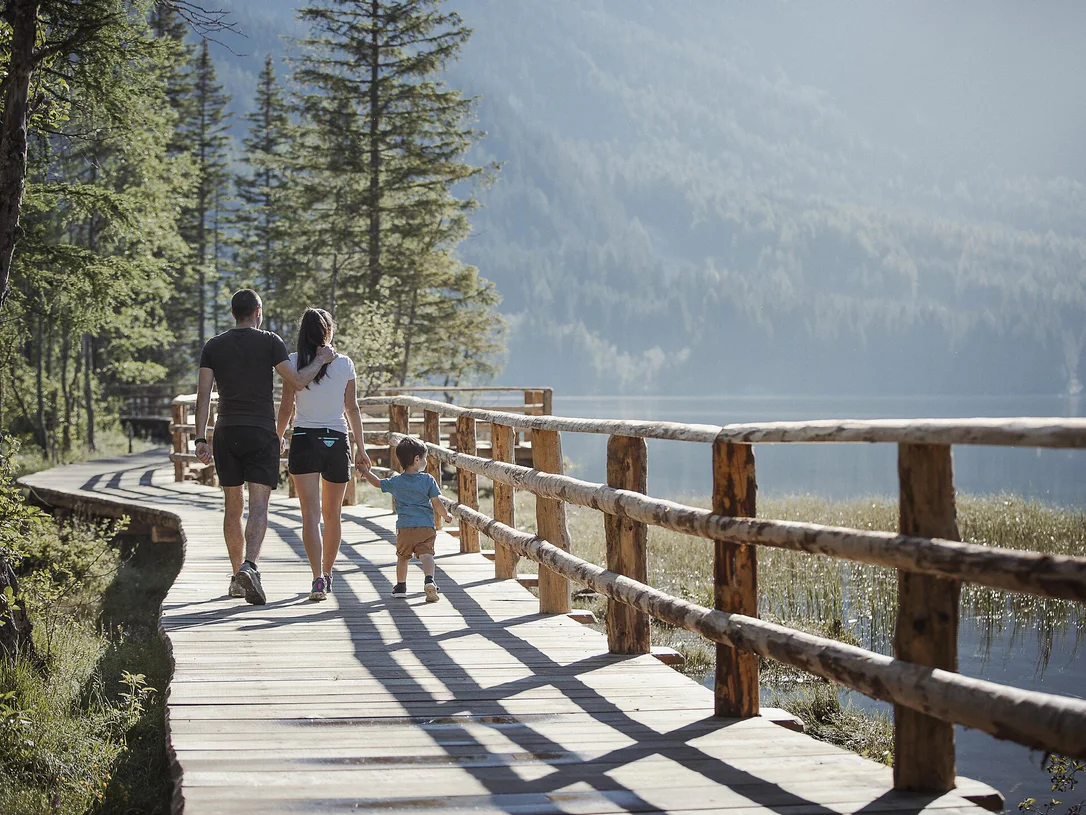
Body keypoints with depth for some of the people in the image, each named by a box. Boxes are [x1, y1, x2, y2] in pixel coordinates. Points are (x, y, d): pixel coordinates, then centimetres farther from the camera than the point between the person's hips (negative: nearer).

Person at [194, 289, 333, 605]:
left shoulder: (213, 346, 7)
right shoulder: (269, 342, -2)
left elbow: (204, 394, 1)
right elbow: (297, 381, -6)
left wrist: (201, 439, 0)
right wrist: (321, 359, 11)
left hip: (226, 433, 3)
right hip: (261, 433, -3)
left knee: (233, 506, 13)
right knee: (258, 505, -8)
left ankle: (237, 577, 19)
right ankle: (249, 566, -29)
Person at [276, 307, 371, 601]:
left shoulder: (294, 362, -2)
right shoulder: (344, 364, 1)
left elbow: (286, 407, -1)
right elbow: (352, 408, 4)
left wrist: (279, 437, 16)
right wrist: (360, 447, 11)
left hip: (304, 439, -1)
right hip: (337, 441, 2)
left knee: (311, 513, -8)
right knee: (332, 514, 16)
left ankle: (318, 578, -23)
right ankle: (327, 574, 29)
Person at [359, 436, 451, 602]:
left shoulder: (396, 482, 5)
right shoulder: (428, 480, -2)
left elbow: (378, 483, 22)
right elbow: (437, 504, -1)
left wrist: (365, 472, 40)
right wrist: (446, 515, 17)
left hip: (404, 527, 2)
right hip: (426, 526, -2)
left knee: (402, 556, 19)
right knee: (426, 554, -10)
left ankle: (400, 586, 26)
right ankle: (429, 580, -32)